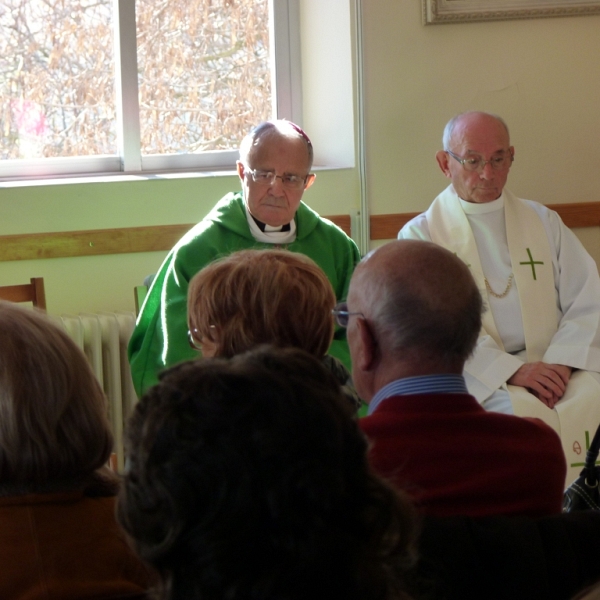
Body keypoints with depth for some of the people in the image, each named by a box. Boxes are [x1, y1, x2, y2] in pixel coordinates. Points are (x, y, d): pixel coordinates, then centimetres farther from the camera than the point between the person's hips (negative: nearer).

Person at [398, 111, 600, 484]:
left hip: (552, 366, 3)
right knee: (526, 412, -33)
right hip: (477, 379, -3)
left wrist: (561, 362, -10)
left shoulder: (543, 222, 20)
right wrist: (512, 371, -18)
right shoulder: (420, 236, 8)